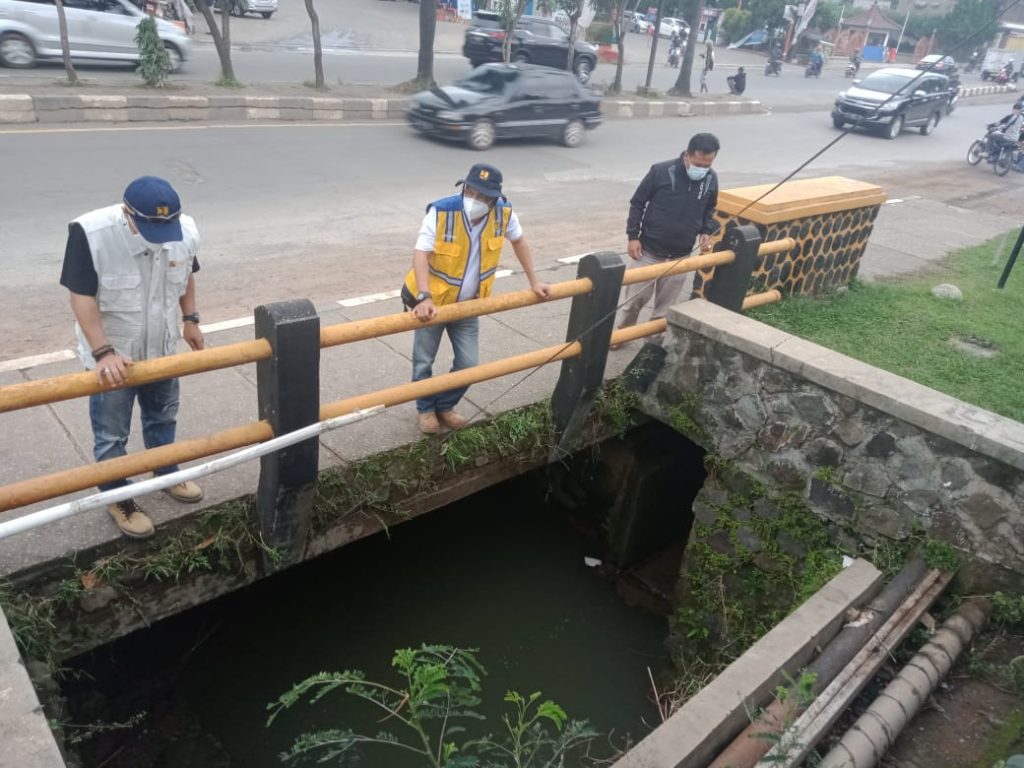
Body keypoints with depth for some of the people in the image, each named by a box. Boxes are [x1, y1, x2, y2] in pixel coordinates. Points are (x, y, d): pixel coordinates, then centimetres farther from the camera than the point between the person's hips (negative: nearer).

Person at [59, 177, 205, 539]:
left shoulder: (186, 230, -15)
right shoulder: (90, 233, -28)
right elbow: (81, 297, -23)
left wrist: (190, 319, 9)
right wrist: (103, 353, -28)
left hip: (161, 347, 5)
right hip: (112, 354, -4)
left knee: (163, 417, 25)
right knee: (111, 435, 10)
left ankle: (167, 475, 49)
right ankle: (118, 501, 31)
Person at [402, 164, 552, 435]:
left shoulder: (503, 212, -14)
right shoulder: (440, 212, -26)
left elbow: (519, 241, 5)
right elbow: (420, 254, -31)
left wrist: (534, 282, 7)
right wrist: (424, 297, -44)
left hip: (468, 304, 3)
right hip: (432, 302, -3)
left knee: (468, 364, 7)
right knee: (423, 362, 8)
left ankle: (445, 406, 34)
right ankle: (426, 409, 36)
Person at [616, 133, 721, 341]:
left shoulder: (711, 179, -3)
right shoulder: (660, 171, -15)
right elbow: (637, 203, -6)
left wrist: (706, 232, -3)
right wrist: (633, 236, -9)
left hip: (681, 255, 3)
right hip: (650, 250, -3)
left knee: (666, 305, 10)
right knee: (636, 297, 6)